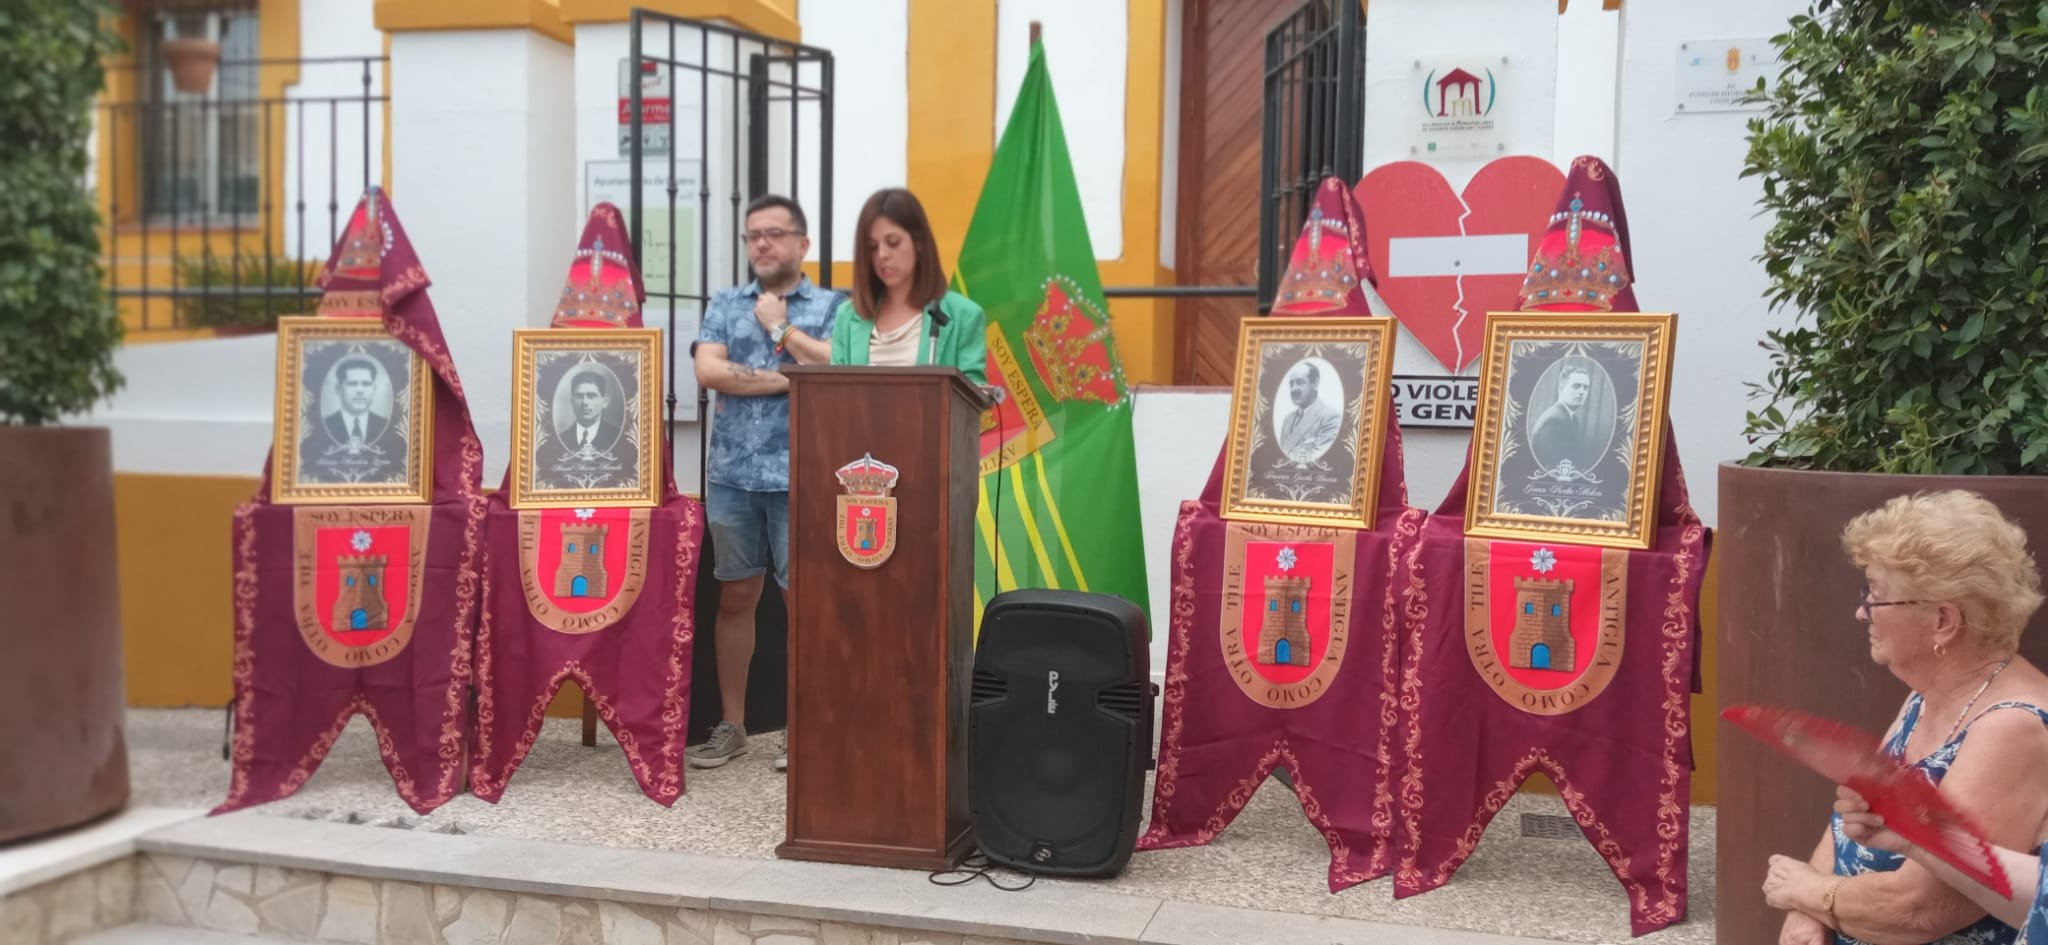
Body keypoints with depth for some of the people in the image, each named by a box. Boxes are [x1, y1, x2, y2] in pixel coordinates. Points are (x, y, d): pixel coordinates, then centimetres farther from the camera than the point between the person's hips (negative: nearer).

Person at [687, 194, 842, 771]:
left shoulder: (831, 306, 4)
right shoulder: (725, 304, 12)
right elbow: (708, 371, -4)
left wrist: (780, 327, -5)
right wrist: (788, 379, -10)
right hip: (732, 475, 3)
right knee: (735, 598, 8)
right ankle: (731, 725, 17)